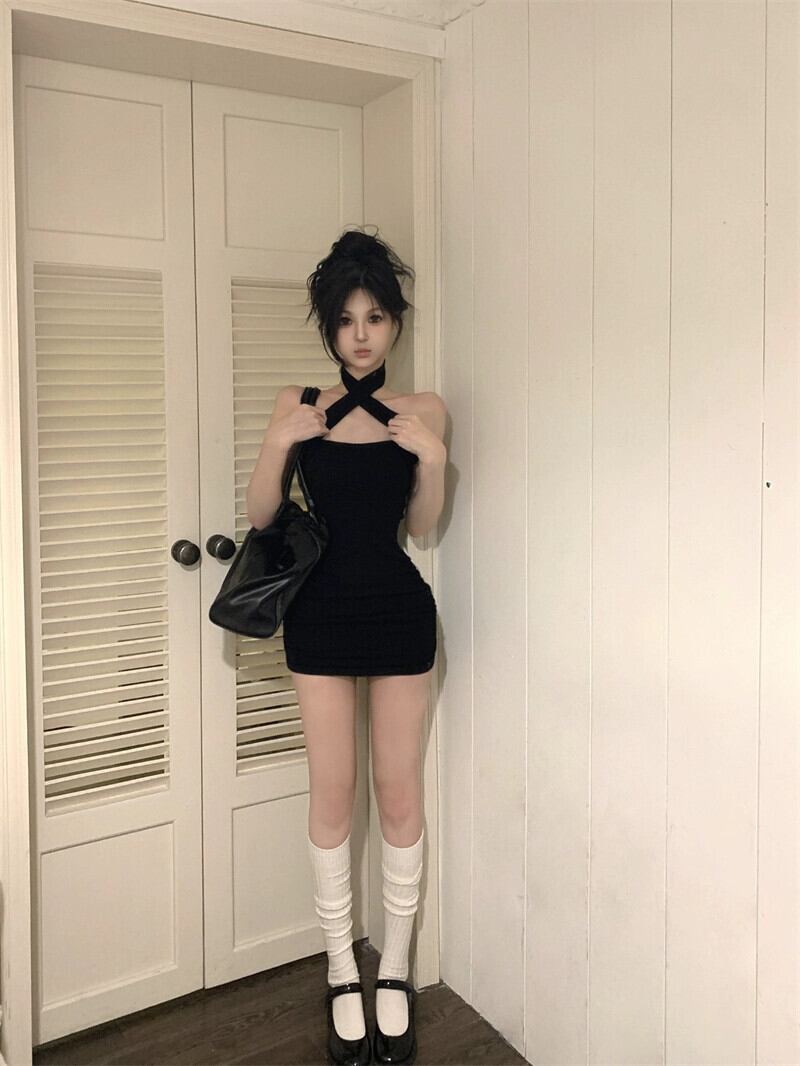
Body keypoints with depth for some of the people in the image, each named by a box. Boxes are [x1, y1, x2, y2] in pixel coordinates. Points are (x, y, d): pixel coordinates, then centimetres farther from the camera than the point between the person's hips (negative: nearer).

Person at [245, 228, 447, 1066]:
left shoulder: (421, 411, 1)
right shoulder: (297, 405, 2)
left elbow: (422, 524, -1)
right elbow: (259, 517, 1)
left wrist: (431, 455, -17)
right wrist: (281, 442, -14)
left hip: (398, 610, 0)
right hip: (320, 612, 0)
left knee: (398, 791, 6)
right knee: (332, 792, 6)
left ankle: (394, 971, 24)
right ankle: (342, 974, 23)